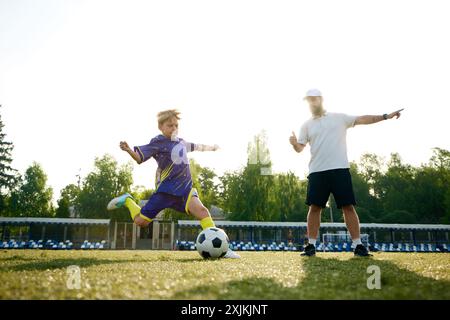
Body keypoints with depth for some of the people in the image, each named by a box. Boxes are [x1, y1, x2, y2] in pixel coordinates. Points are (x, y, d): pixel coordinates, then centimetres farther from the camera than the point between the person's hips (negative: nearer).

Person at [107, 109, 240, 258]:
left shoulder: (181, 142, 16)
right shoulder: (158, 142, -5)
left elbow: (195, 146, 37)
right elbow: (140, 157, -13)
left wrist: (211, 147, 52)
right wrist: (128, 150, -34)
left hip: (185, 187, 5)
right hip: (166, 189, -5)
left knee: (201, 210, -20)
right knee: (141, 221, -4)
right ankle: (127, 201, 26)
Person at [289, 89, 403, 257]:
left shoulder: (339, 117, 12)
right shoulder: (306, 125, 14)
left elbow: (363, 119, 7)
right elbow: (300, 148, 6)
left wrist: (386, 116, -2)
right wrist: (294, 143, -17)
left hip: (340, 169, -1)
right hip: (317, 171, 1)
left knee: (348, 206, -3)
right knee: (314, 207, -2)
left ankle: (357, 245, 3)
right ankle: (311, 245, 6)